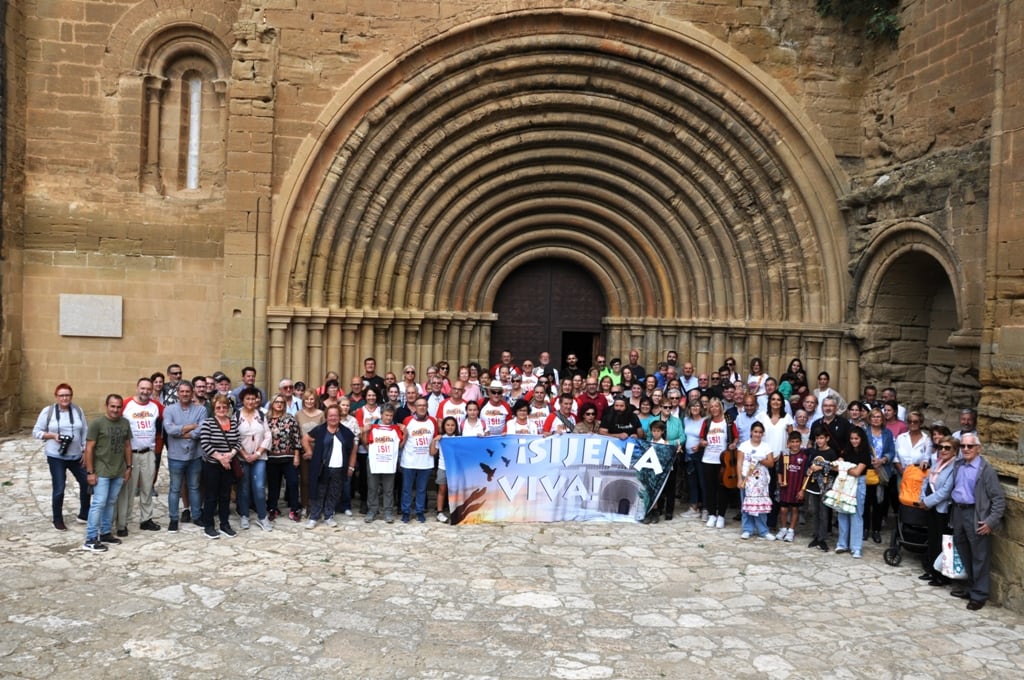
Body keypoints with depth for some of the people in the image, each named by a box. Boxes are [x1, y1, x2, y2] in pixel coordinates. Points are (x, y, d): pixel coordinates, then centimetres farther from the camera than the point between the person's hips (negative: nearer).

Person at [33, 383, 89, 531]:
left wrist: (85, 450, 0)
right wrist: (52, 435, -17)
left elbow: (84, 432, 6)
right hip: (56, 457, -3)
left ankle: (84, 514, 27)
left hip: (76, 456, 4)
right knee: (59, 489, -3)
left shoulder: (78, 411, 2)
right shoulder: (48, 411, -5)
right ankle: (58, 520, 15)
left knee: (86, 483, 9)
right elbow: (36, 432, -1)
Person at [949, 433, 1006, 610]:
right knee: (964, 554, 18)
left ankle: (979, 595, 14)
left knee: (980, 557, 3)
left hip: (976, 516, -7)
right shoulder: (957, 466, 7)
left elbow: (999, 499, -13)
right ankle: (971, 588, 33)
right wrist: (953, 514, 12)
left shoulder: (986, 469, -13)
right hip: (958, 513, 7)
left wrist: (991, 522, -17)